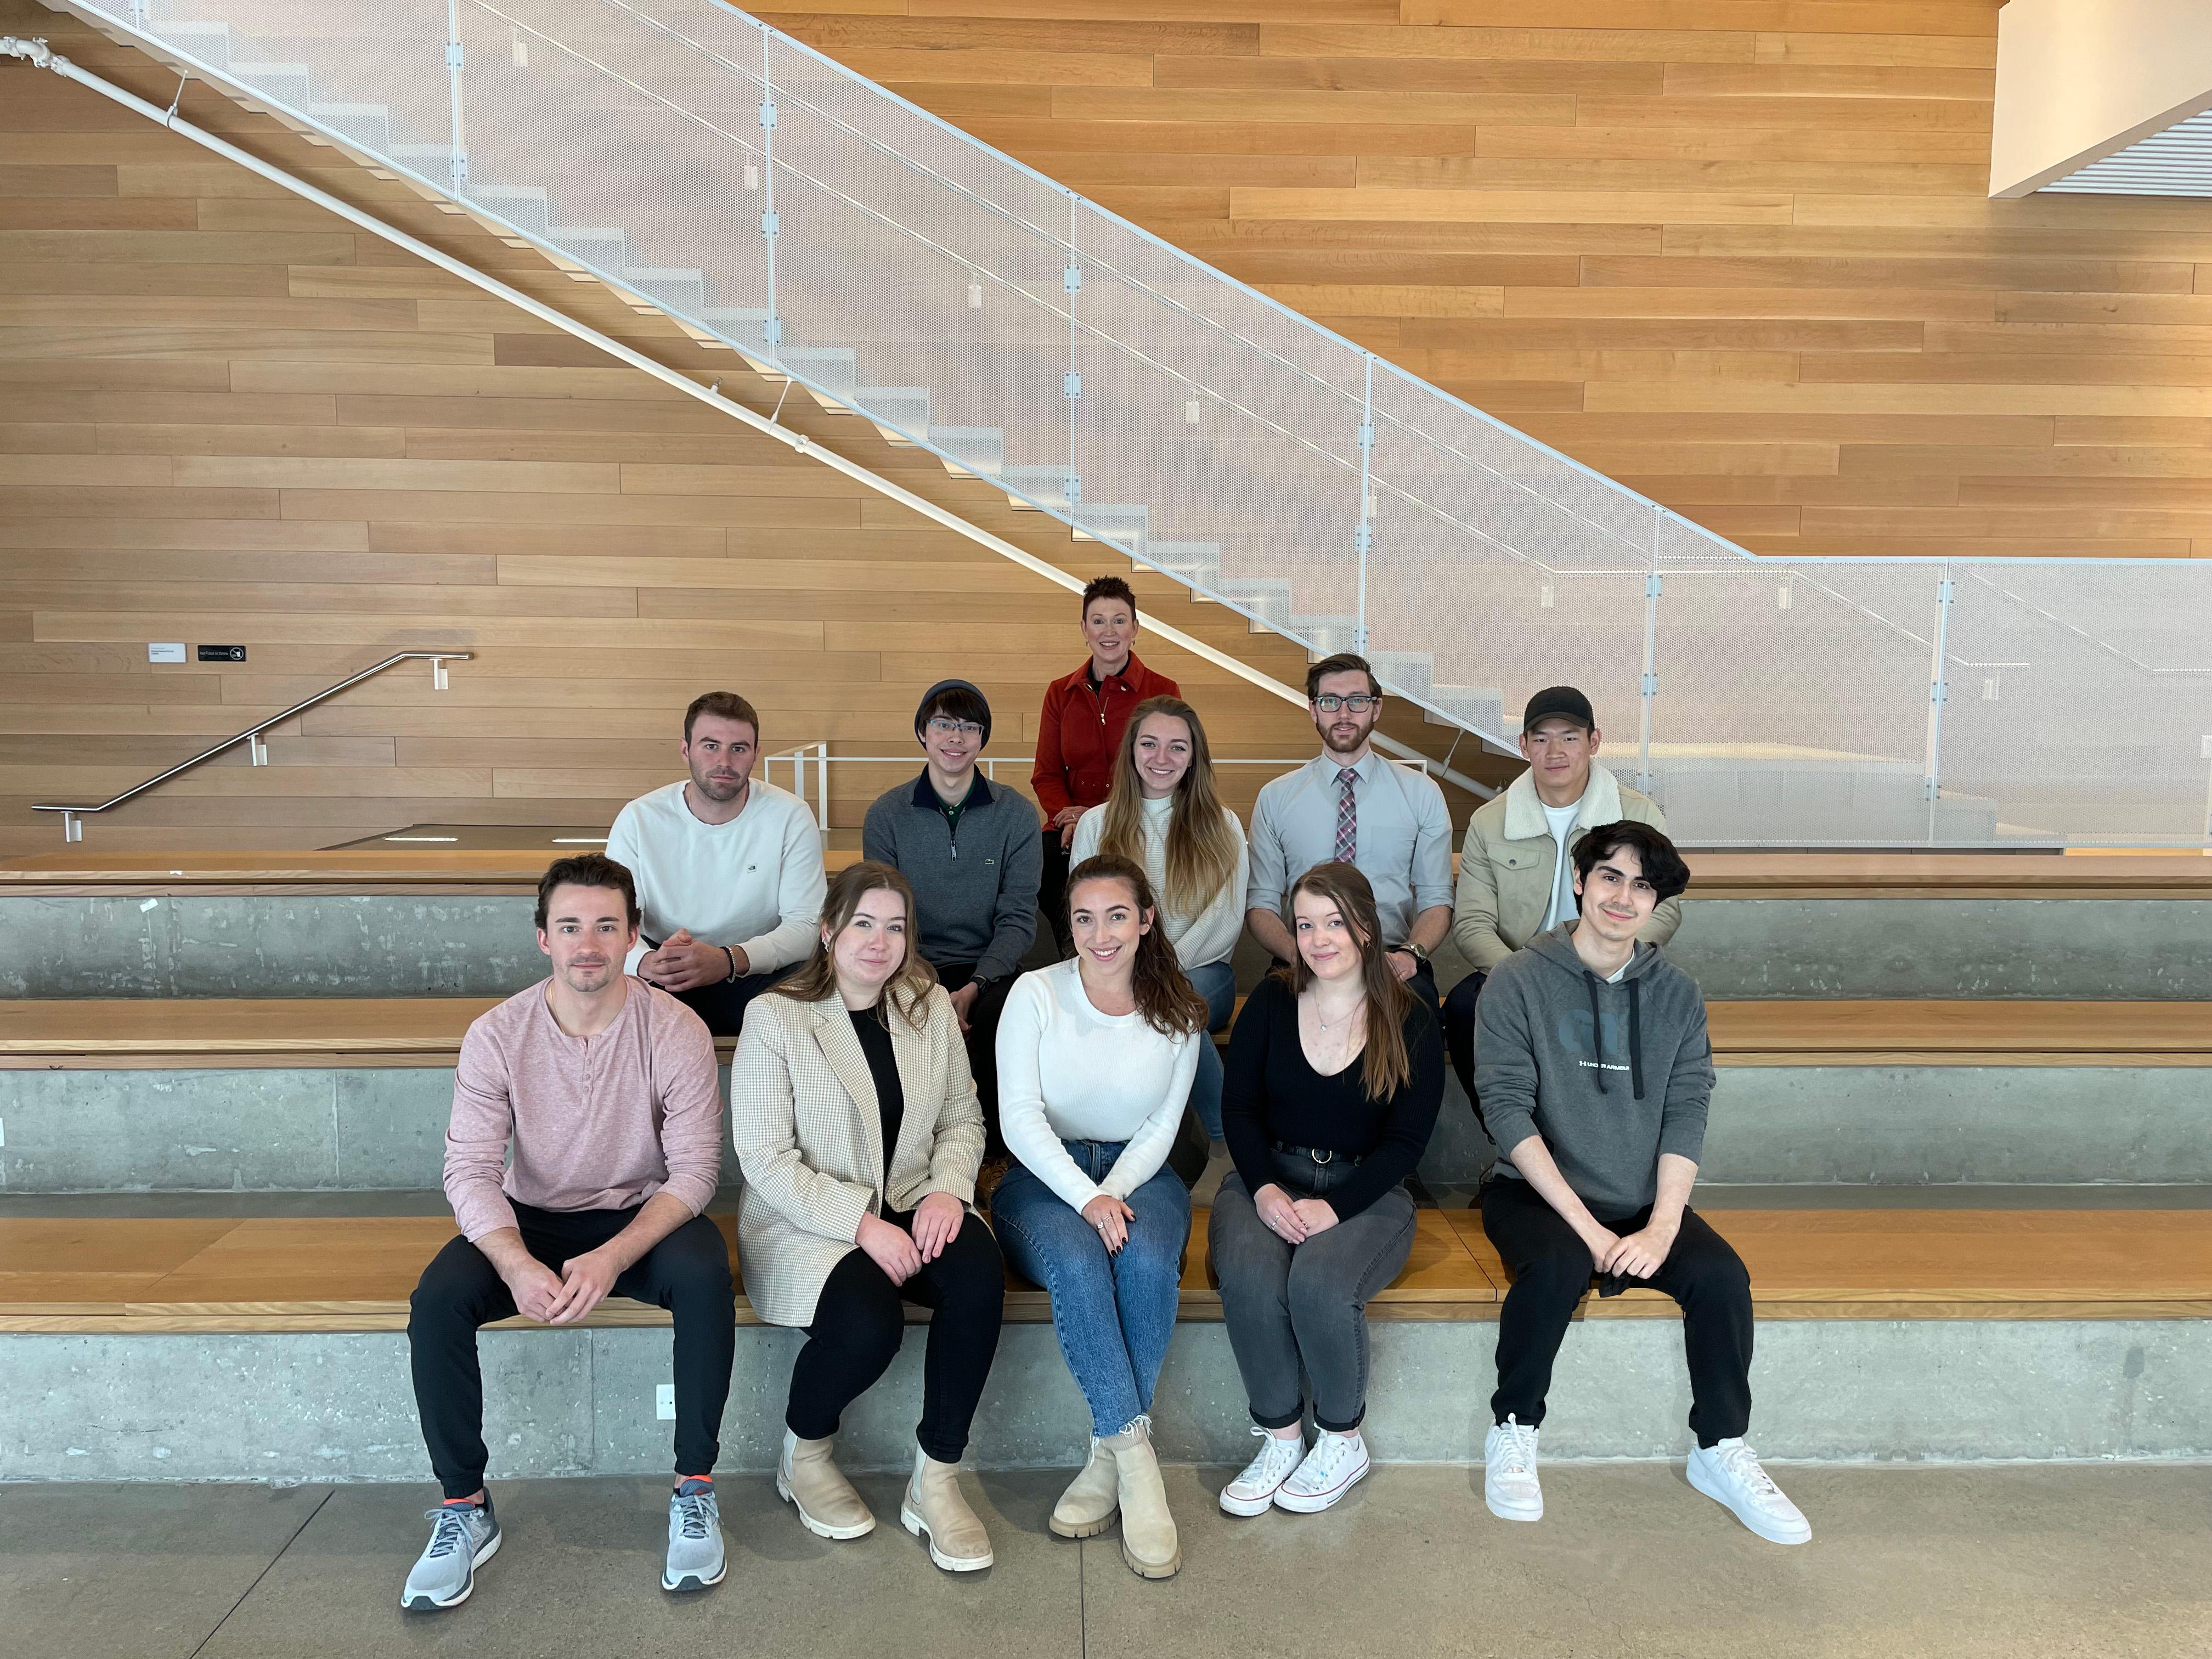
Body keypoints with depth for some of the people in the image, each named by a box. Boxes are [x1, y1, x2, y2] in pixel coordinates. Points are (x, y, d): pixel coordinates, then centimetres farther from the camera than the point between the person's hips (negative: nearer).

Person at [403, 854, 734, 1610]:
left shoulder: (676, 1030, -14)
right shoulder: (495, 1035, -10)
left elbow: (694, 1167, -15)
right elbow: (471, 1170, -13)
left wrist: (612, 1258, -30)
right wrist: (518, 1265, -32)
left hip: (643, 1216, -2)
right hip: (531, 1220, 2)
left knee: (705, 1276, -32)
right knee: (436, 1299, -25)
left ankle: (694, 1488, -14)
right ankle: (463, 1506, -5)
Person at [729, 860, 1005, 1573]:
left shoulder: (930, 1007, 5)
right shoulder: (775, 1018, -9)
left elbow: (963, 1120, 10)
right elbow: (766, 1162, -13)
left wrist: (947, 1188, -11)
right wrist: (861, 1222, -22)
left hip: (909, 1210, 4)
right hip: (804, 1220, -4)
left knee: (979, 1269, -27)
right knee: (869, 1321, -32)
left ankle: (936, 1481, -12)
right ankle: (804, 1455, 4)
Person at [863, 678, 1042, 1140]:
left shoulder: (1017, 815, 3)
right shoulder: (886, 815, 4)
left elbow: (1018, 919, 0)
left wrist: (974, 988, -17)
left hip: (989, 970, 0)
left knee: (1009, 1014, -33)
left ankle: (991, 1137, -11)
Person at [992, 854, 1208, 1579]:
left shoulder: (1178, 1011, 2)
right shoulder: (1035, 994, -5)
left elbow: (1161, 1129, 2)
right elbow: (1020, 1119, -10)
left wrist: (1113, 1194, -16)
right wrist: (1085, 1199, -23)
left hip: (1137, 1173, 2)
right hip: (1044, 1175, -1)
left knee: (1148, 1260, -32)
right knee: (1077, 1262, -34)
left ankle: (1110, 1455, -19)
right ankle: (1136, 1455, -27)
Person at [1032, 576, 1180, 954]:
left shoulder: (1164, 692, 6)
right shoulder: (1061, 694, 16)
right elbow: (1046, 774, 14)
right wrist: (1069, 819, -7)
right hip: (1072, 833, 3)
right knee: (1045, 865, -31)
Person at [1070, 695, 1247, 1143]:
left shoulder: (1222, 826, 11)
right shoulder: (1095, 824, 13)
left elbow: (1227, 918, 0)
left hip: (1202, 973, 0)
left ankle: (1228, 1141, -24)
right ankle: (1227, 1133, -24)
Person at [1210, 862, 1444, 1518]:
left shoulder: (1410, 1022, -1)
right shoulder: (1271, 1002, 4)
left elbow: (1408, 1139, -4)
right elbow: (1238, 1108, 4)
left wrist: (1334, 1208, -17)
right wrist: (1264, 1189, -14)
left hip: (1365, 1191, -2)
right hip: (1268, 1177, 2)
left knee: (1319, 1280, -32)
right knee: (1249, 1276, -30)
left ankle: (1343, 1440, -4)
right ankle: (1280, 1437, -8)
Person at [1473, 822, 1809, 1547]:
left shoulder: (1676, 993, 6)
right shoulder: (1519, 982, -6)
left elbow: (1687, 1112, -2)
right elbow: (1507, 1108, -13)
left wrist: (1662, 1226, -16)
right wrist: (1585, 1224, -20)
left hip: (1643, 1201, 4)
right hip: (1536, 1192, -3)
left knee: (1721, 1275, -22)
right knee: (1558, 1267, -33)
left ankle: (1721, 1451, 1)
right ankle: (1513, 1431, -8)